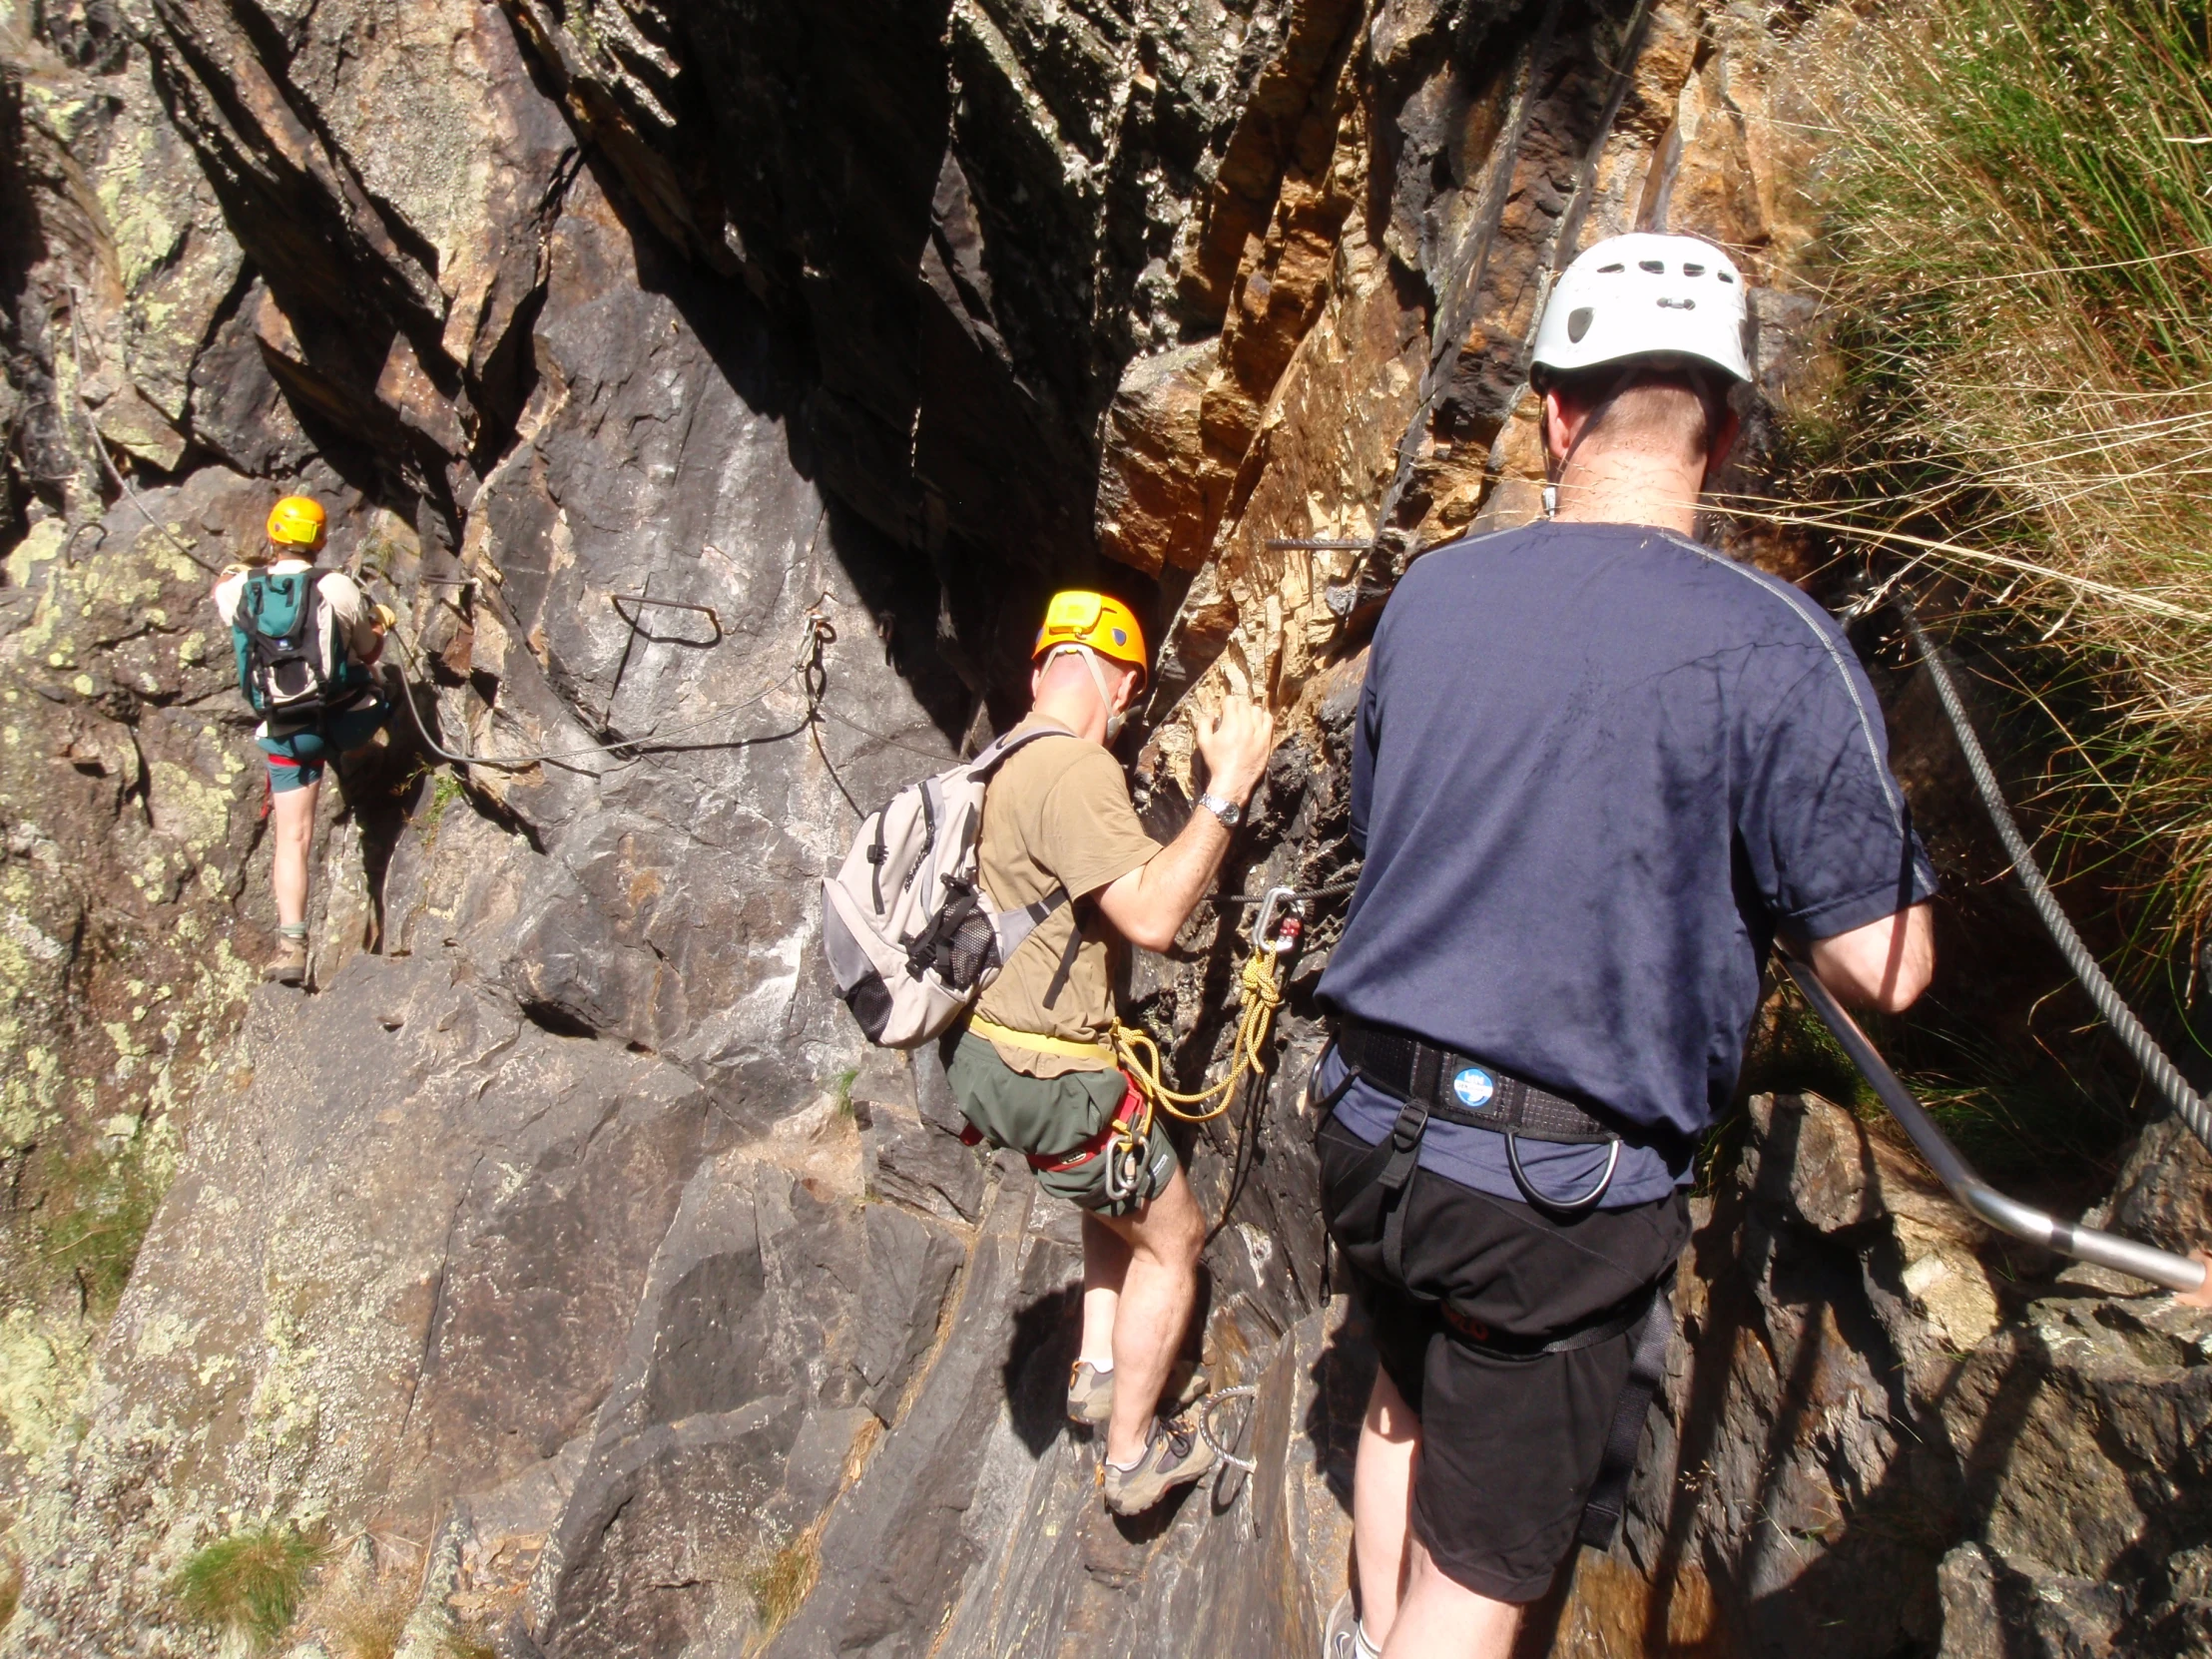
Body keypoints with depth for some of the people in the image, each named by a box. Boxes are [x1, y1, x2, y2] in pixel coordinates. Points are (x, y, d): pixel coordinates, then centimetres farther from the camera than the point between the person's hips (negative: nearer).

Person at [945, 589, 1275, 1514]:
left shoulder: (1011, 762, 11)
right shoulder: (1074, 769, -21)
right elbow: (1151, 919, -28)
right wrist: (1227, 789, -23)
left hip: (993, 1050, 10)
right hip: (1049, 1076, -10)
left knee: (1122, 1189, 31)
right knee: (1173, 1240, 9)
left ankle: (1097, 1371, 34)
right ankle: (1134, 1457, 21)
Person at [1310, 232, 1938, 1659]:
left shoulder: (1429, 595, -1)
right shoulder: (1773, 651, -17)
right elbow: (1882, 967, -13)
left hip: (1374, 1122, 6)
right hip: (1566, 1186, -5)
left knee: (1410, 1396, 32)